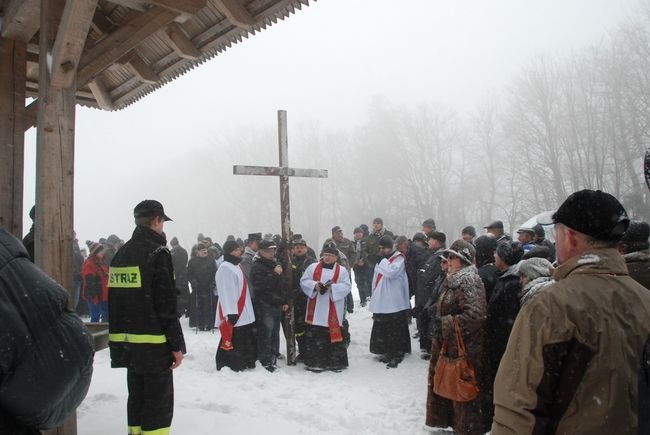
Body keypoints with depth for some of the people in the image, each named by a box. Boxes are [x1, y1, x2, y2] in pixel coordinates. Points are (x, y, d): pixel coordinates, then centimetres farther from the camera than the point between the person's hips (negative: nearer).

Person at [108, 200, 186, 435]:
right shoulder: (157, 253, -14)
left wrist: (119, 337, 21)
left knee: (137, 396, 18)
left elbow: (114, 301, 15)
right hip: (154, 343, -8)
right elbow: (166, 305, -17)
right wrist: (176, 345, -12)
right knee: (158, 403, 0)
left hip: (127, 342, 8)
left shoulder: (121, 254, 11)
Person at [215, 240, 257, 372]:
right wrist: (231, 313, -24)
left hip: (244, 312, 10)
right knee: (233, 342, -5)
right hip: (233, 313, -10)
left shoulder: (238, 266, 16)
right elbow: (226, 292, -20)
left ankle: (247, 363, 26)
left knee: (247, 342, 15)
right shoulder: (225, 268, -14)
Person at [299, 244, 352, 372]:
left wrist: (332, 287, -18)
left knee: (333, 334, 3)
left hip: (333, 311, -1)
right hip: (315, 310, 1)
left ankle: (336, 362, 15)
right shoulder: (313, 267, 7)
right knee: (313, 335, 4)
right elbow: (304, 281, 4)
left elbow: (346, 286, -4)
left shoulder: (341, 270, 4)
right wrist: (315, 285, -14)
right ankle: (314, 361, 15)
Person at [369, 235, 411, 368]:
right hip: (381, 302, 8)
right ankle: (387, 352, 26)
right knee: (382, 329, 14)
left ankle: (396, 355, 4)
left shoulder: (399, 258, -10)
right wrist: (374, 299, 17)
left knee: (395, 330, -3)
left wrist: (383, 260, -17)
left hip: (394, 303, -8)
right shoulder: (381, 259, 15)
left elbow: (391, 272, -29)